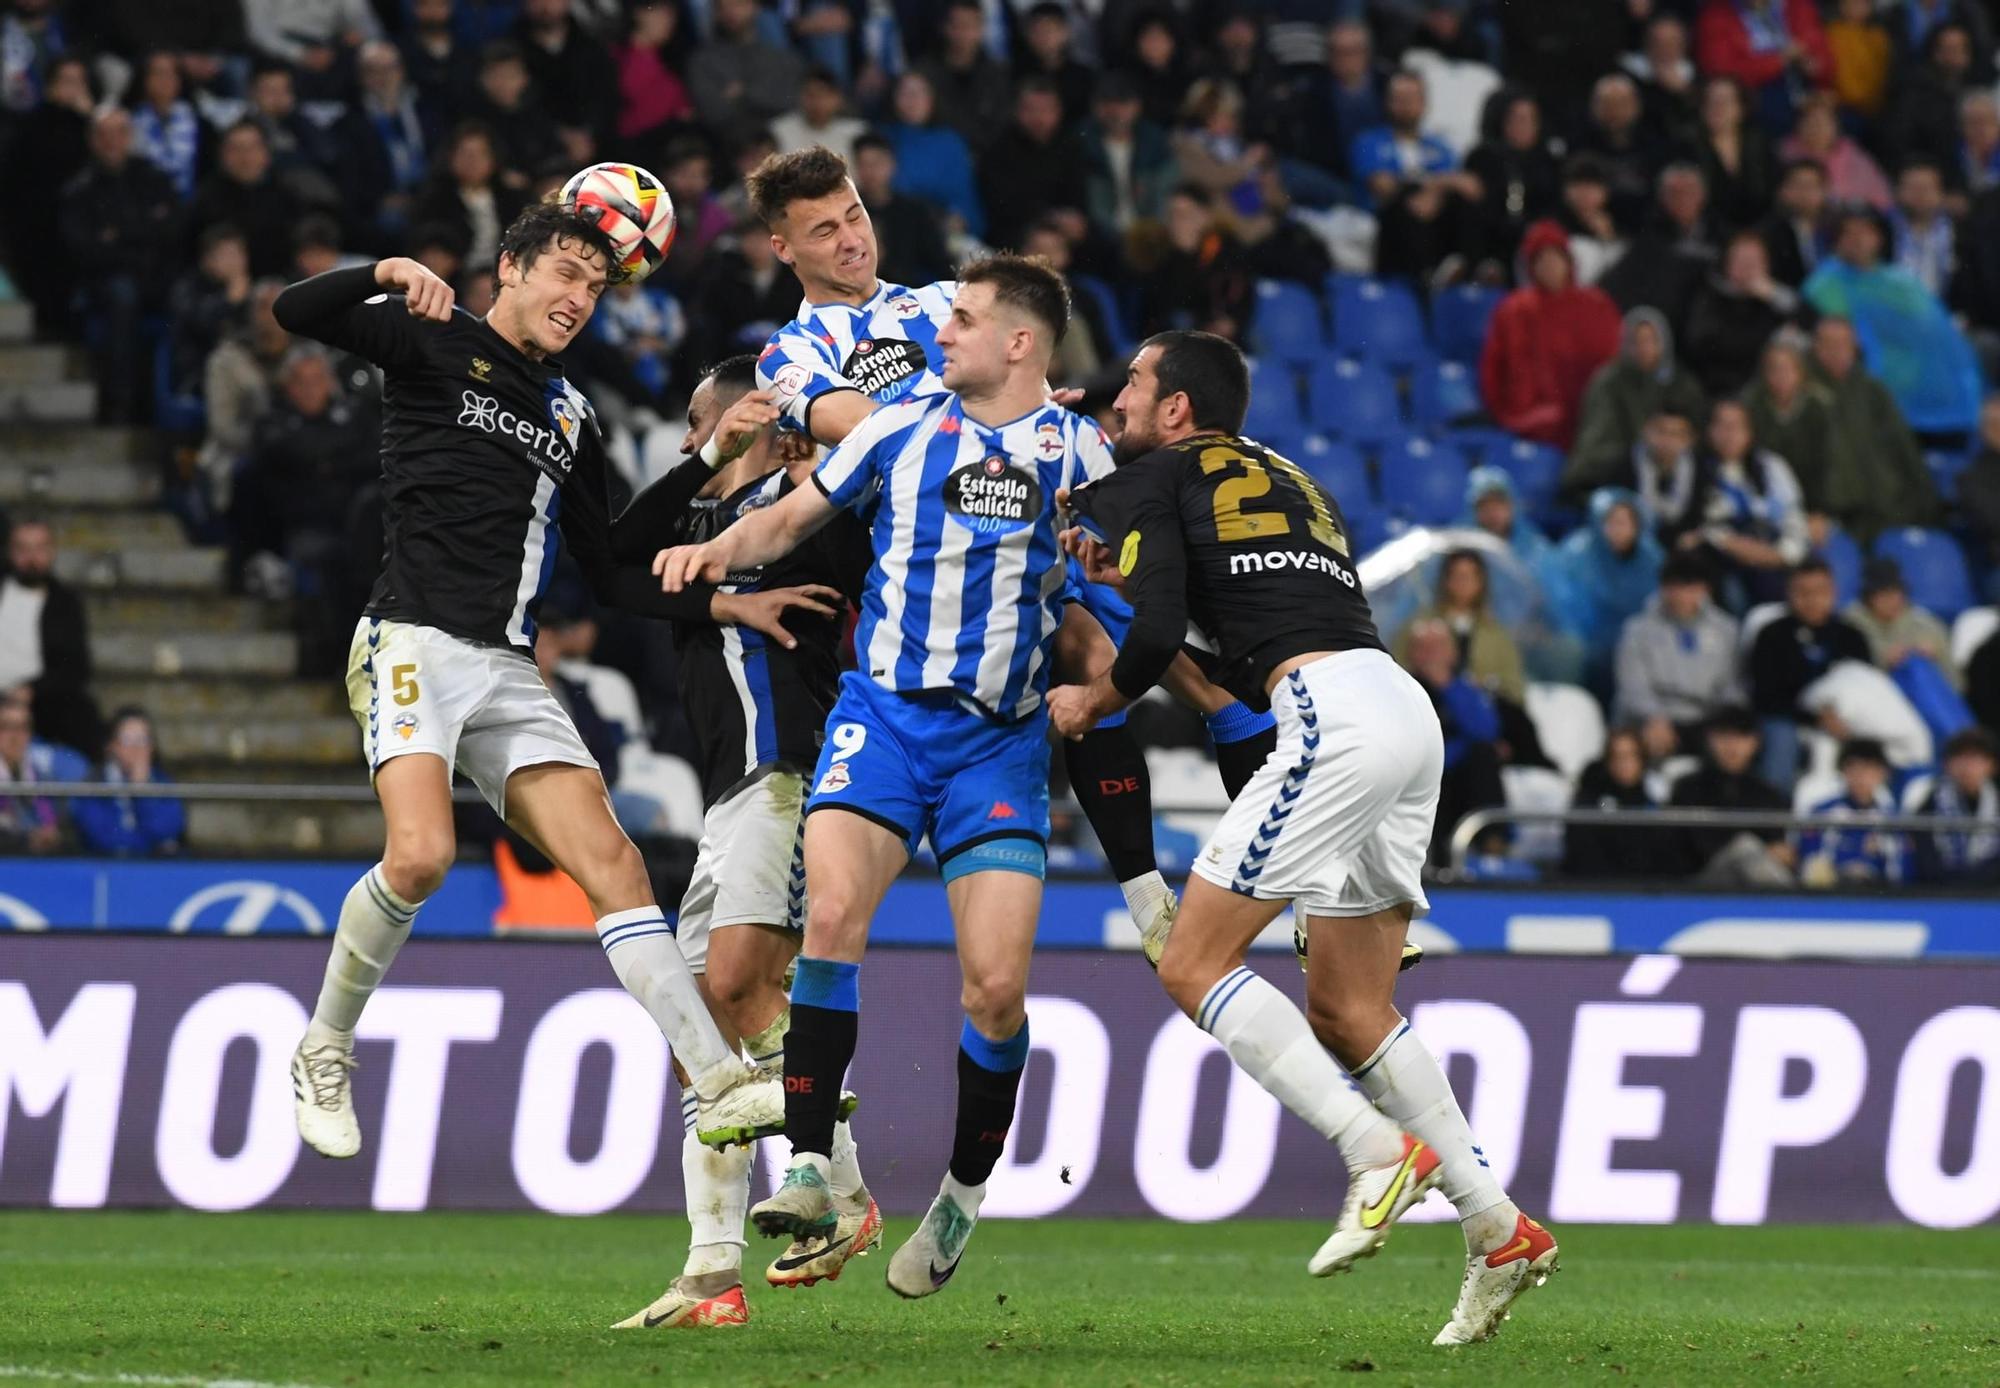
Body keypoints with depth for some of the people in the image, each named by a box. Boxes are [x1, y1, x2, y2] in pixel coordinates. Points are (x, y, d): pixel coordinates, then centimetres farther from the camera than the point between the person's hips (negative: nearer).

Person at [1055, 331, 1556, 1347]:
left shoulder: (1156, 478, 7)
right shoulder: (1287, 482, 31)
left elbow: (1159, 633, -5)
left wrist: (1090, 701, 13)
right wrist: (1126, 569, 32)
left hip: (1334, 712, -9)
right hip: (1405, 704, 9)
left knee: (1193, 964, -5)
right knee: (1345, 1012, 11)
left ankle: (1379, 1150, -16)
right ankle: (1501, 1232, 4)